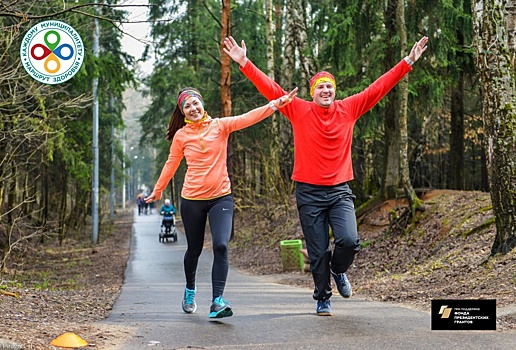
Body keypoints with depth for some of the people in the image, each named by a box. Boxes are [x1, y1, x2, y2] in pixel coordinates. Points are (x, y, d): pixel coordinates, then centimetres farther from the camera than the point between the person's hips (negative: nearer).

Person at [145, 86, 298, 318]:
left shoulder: (220, 126, -2)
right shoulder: (181, 136, 1)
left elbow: (248, 118, -15)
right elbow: (171, 165, 13)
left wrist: (276, 104, -28)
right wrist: (157, 191, 20)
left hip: (221, 197, -1)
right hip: (192, 200, 1)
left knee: (221, 246, -18)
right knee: (194, 249, 13)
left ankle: (217, 301, -19)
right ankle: (190, 290, 41)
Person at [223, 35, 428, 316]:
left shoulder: (348, 109, 4)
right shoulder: (299, 110, 0)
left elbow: (379, 87, 5)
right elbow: (269, 88, -4)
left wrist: (407, 62, 3)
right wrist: (244, 63, -13)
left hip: (340, 191, 1)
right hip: (309, 193, -1)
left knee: (349, 241, -16)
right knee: (318, 253, 1)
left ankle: (339, 270, 17)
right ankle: (323, 298, 20)